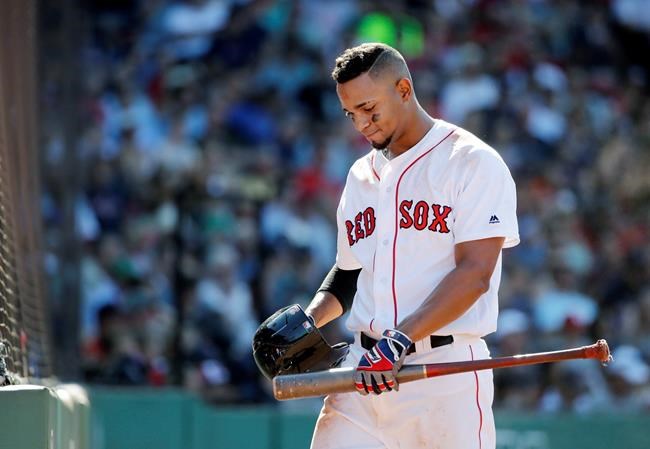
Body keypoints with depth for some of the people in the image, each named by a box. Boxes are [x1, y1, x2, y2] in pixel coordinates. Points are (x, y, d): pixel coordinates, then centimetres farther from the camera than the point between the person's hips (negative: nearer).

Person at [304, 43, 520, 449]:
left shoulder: (474, 163, -4)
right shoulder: (363, 175, 19)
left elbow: (474, 274, -14)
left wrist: (401, 339, -22)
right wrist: (310, 318, 6)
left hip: (445, 372, -6)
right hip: (364, 370, 6)